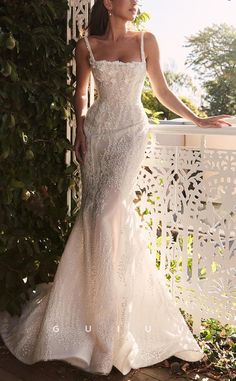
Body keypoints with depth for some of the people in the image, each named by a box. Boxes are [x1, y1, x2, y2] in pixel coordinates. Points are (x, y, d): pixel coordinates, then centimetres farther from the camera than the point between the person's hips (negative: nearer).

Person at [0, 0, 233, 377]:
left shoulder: (146, 41, 4)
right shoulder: (86, 45, 5)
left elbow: (161, 90, 10)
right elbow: (81, 93, 14)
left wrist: (197, 119, 13)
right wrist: (80, 130, 2)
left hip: (131, 133, -1)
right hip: (98, 131, 2)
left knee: (108, 212, -12)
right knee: (96, 211, 0)